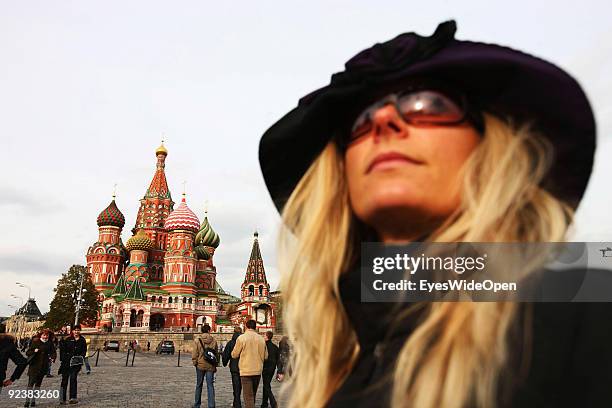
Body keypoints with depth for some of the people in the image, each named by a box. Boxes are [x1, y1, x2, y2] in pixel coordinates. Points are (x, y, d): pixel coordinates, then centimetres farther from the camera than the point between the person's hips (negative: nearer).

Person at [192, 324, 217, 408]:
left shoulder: (197, 341, -7)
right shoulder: (214, 341, -3)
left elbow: (195, 354, -6)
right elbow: (216, 354, 3)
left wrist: (195, 363, 8)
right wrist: (215, 365, 11)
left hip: (200, 366, 0)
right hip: (210, 366, 0)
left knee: (199, 385, 13)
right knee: (210, 386, 4)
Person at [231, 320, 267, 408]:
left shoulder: (242, 338, -9)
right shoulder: (261, 339, 1)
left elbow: (234, 355, -2)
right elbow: (265, 356, 8)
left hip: (246, 371, -4)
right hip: (258, 371, 4)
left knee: (248, 396, -3)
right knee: (253, 395, 21)